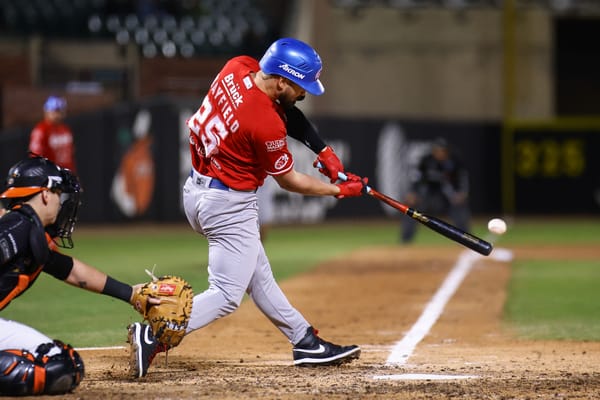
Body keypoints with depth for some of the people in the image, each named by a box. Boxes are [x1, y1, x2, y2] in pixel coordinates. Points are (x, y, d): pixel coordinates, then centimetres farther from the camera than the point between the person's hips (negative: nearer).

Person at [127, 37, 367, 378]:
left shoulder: (237, 68, -6)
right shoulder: (267, 124, -27)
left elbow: (285, 109, 11)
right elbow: (289, 181, -10)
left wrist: (323, 151, 2)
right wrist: (339, 190, 4)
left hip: (197, 190, 10)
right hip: (229, 205, -10)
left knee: (258, 276, 18)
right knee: (226, 296, -6)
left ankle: (305, 341, 29)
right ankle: (154, 335, -18)